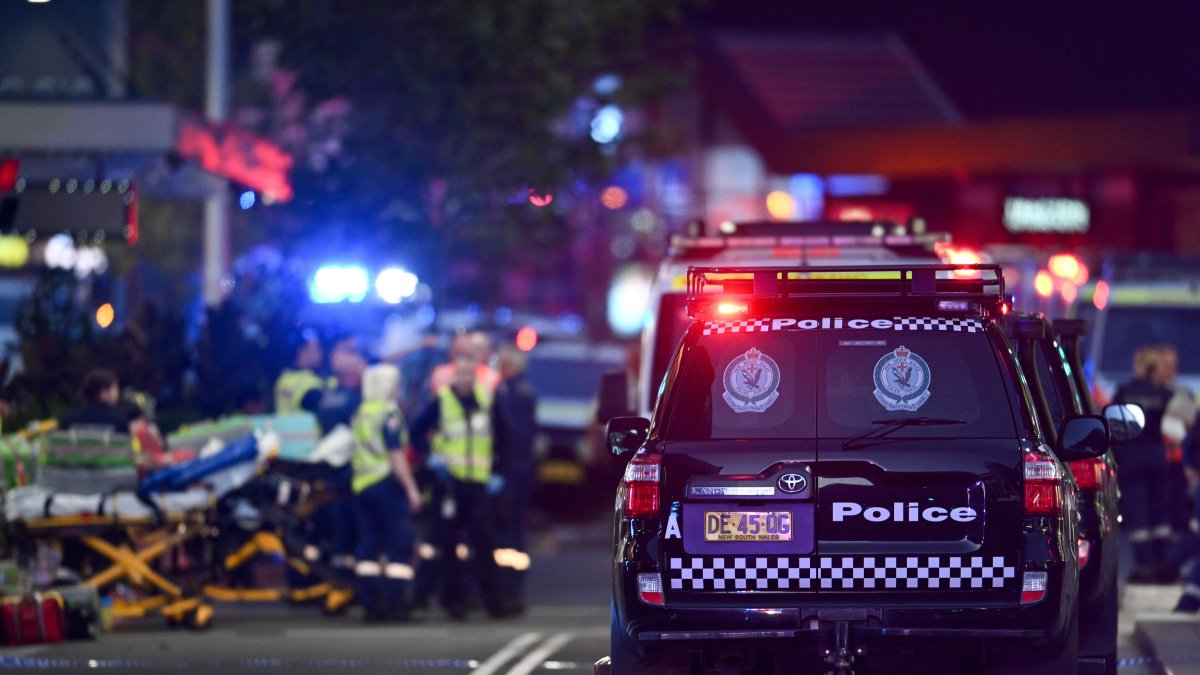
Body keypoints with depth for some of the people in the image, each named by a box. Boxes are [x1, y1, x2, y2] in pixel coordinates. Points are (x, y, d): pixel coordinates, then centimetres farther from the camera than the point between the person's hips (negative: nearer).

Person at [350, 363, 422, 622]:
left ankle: (370, 603, 6)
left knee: (368, 546, 7)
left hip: (361, 485, 7)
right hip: (387, 484, -7)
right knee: (399, 546, -2)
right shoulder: (389, 414, -11)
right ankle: (396, 604, -7)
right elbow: (396, 456, -16)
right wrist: (412, 489, -15)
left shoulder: (360, 414, 13)